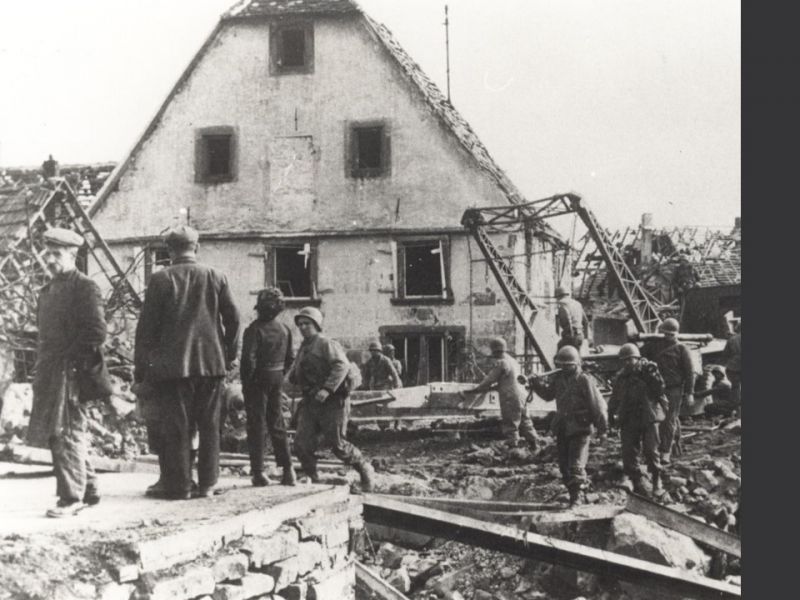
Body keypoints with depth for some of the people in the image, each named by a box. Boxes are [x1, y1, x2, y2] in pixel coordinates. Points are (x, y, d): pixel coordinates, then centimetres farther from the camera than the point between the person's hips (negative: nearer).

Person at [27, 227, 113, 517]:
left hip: (72, 373, -9)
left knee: (67, 434, -10)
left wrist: (70, 360, -15)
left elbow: (97, 333, -14)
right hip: (49, 375, 9)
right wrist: (42, 367, 12)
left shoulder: (85, 287, -8)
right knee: (56, 435, 11)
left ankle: (72, 498, -6)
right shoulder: (48, 291, 18)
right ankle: (88, 491, 21)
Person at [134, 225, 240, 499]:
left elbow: (147, 325, -3)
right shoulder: (216, 277, 4)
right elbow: (232, 319, 6)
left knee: (176, 427, 2)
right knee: (209, 425, 9)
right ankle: (207, 484, 10)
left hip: (173, 364, -2)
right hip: (211, 362, 2)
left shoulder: (161, 279, -4)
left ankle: (179, 486, 3)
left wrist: (140, 365, 3)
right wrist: (229, 354, 17)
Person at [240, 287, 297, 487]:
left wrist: (245, 381, -9)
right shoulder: (284, 330, 3)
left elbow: (249, 358, -20)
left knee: (256, 425, 1)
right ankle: (287, 468, 11)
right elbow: (290, 357, 8)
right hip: (277, 380, 5)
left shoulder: (255, 329, -16)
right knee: (277, 424, 14)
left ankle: (258, 472, 0)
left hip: (258, 379, -5)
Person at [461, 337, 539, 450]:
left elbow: (489, 380, -11)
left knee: (511, 427, -1)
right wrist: (492, 387, 24)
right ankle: (535, 445, 19)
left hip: (511, 399, -9)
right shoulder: (513, 360, 16)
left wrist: (474, 390, -3)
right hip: (522, 395, 9)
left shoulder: (501, 363, -13)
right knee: (525, 423, 16)